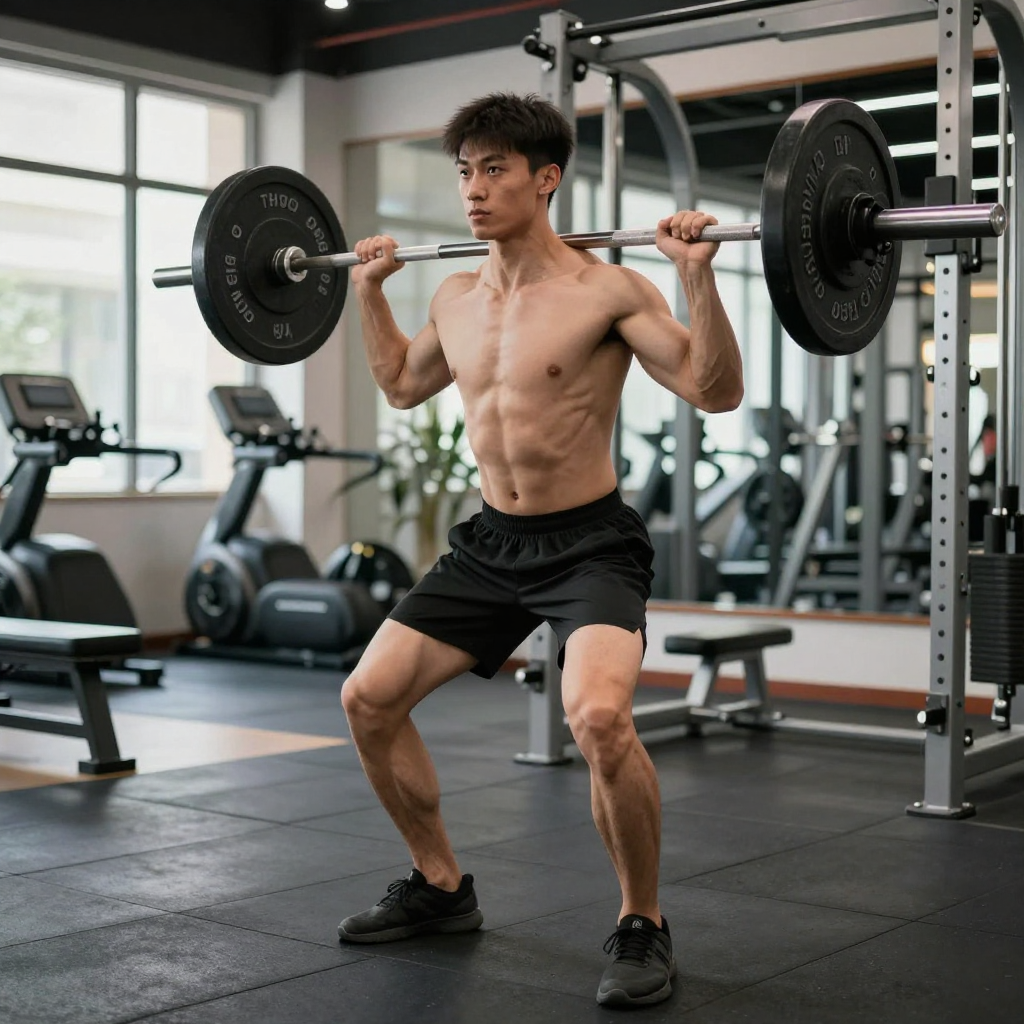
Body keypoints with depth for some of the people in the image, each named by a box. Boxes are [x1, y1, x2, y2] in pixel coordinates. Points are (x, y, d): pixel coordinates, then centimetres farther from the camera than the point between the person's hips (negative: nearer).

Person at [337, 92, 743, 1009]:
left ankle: (644, 926, -7)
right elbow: (402, 385, 26)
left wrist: (698, 275, -25)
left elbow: (717, 391, -15)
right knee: (368, 699, 6)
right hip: (491, 543, 7)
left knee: (599, 717, -31)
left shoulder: (606, 290, -13)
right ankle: (442, 887, 25)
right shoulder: (456, 298, 6)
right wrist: (369, 292, 19)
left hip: (589, 545, -7)